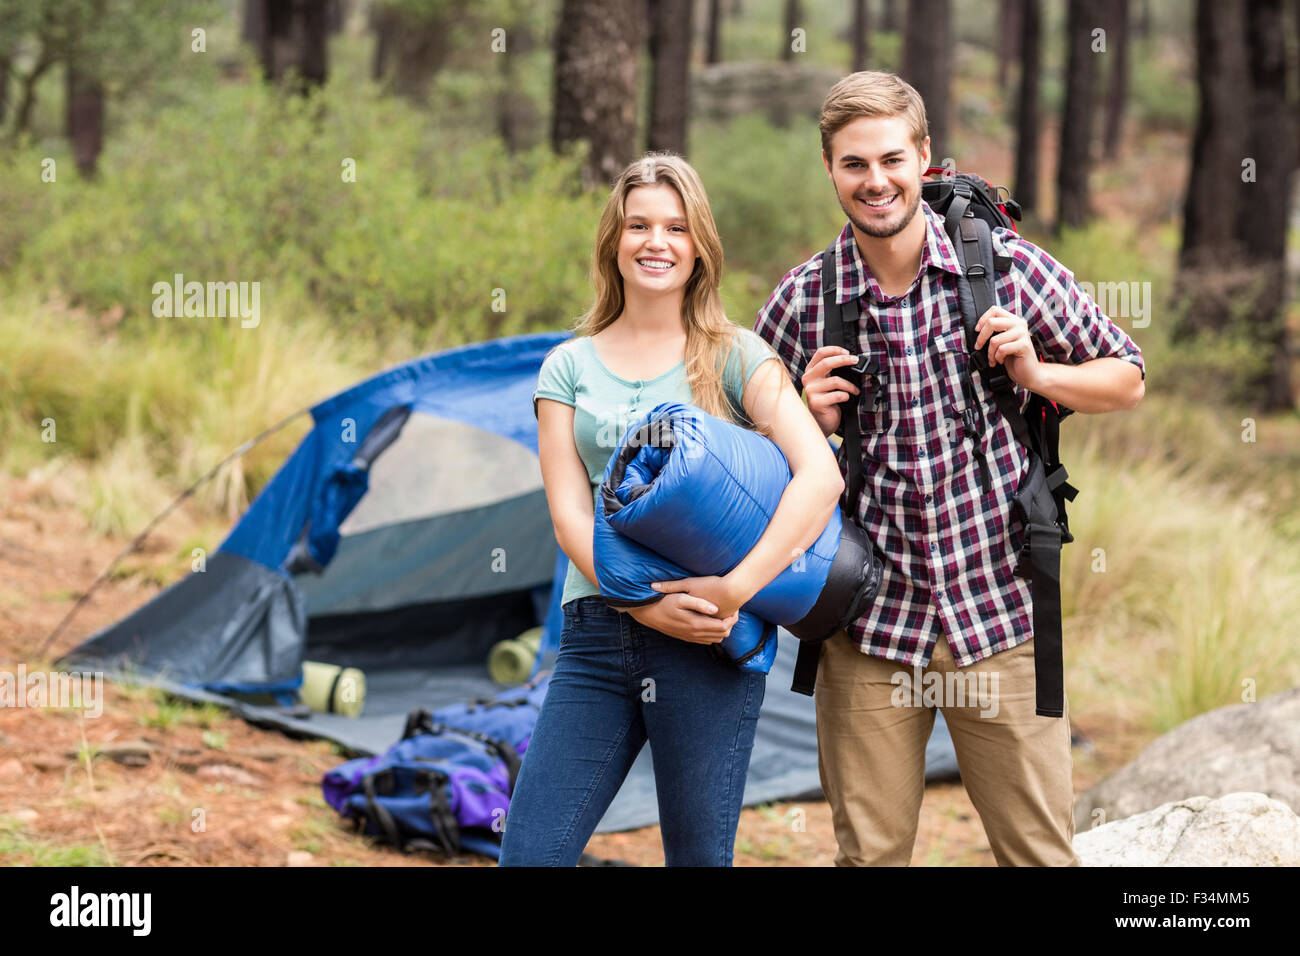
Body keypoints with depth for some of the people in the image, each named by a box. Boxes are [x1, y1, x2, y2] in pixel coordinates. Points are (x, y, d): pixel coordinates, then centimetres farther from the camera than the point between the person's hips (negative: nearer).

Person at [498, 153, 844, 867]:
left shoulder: (733, 355, 5)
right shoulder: (569, 366, 12)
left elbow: (821, 476, -8)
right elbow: (568, 513, 3)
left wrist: (737, 588, -18)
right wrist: (644, 604, -14)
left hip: (707, 641, -2)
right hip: (596, 628, 3)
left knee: (700, 855, 2)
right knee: (528, 853, -4)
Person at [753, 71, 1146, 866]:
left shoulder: (1007, 265, -3)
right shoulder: (801, 303, 0)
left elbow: (1128, 380, 8)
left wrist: (1036, 374, -10)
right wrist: (813, 426, -8)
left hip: (999, 614, -1)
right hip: (869, 623, 1)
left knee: (1040, 850, 5)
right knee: (870, 852, 7)